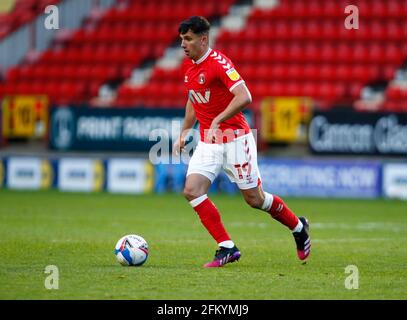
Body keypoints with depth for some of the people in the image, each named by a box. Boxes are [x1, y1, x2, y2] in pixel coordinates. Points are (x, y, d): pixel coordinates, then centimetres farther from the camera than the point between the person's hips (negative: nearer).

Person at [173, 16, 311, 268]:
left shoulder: (219, 62, -19)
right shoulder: (189, 66, 7)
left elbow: (244, 97, -30)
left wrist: (217, 121, -35)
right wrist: (184, 132, 18)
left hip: (234, 138, -7)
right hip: (207, 142, 7)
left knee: (254, 198, 1)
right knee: (192, 190, -13)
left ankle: (299, 227, 28)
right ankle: (227, 248, -7)